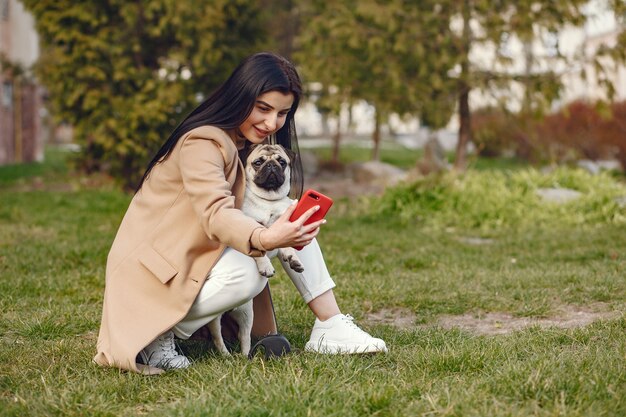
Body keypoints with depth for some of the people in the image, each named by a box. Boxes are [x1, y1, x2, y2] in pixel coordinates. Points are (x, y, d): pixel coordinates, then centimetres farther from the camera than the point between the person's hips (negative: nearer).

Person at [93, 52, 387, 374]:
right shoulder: (202, 143, -22)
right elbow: (215, 214, -39)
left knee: (294, 223, -4)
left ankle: (330, 327, -6)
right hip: (154, 269, -9)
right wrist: (266, 239, -57)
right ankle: (157, 337, -18)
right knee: (245, 274, -34)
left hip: (201, 254, 9)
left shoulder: (247, 142, 8)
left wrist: (288, 233, -17)